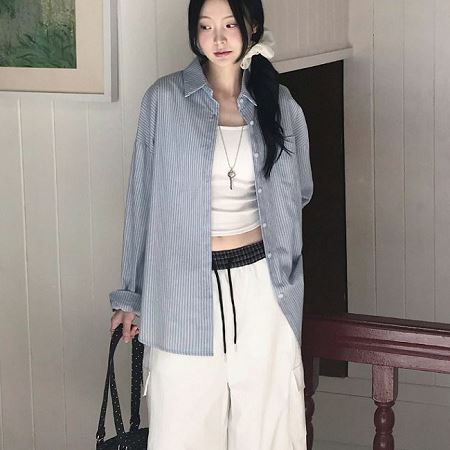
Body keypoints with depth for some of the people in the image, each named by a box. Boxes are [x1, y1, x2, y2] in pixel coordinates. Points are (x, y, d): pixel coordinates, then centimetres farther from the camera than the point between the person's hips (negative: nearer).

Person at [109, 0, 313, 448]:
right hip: (184, 288, -2)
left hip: (259, 282, 2)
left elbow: (299, 192, 19)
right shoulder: (165, 99, -3)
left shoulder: (280, 104, 5)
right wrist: (130, 294, 5)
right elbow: (143, 199, 2)